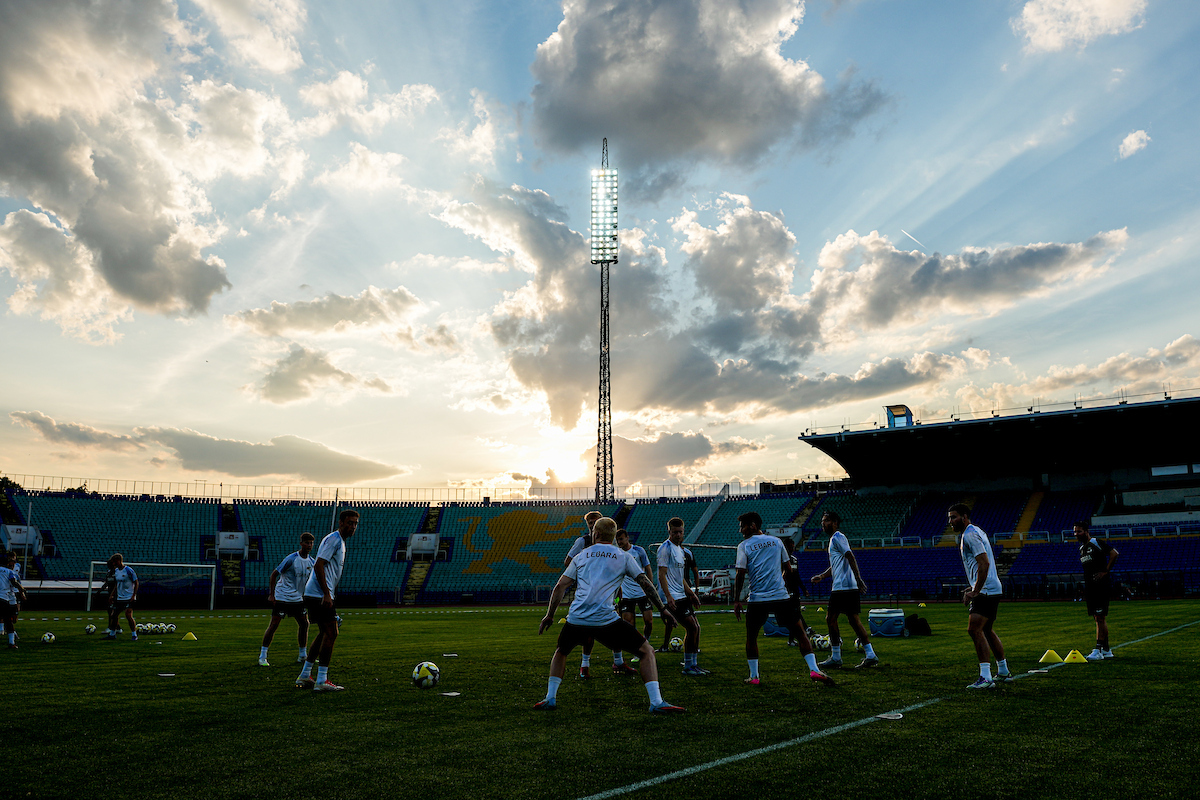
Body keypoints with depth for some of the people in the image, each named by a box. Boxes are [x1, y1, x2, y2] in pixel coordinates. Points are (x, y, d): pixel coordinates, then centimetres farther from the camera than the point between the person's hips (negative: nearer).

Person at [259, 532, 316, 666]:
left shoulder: (312, 561, 2)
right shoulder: (291, 559, -17)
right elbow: (274, 574, -10)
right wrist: (272, 594, -12)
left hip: (298, 599, 7)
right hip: (282, 597, -6)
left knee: (304, 623, 6)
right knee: (274, 624, -7)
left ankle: (303, 655, 18)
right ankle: (262, 657, 2)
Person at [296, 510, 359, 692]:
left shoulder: (340, 542, 19)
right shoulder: (333, 539, -12)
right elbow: (318, 565, -20)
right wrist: (327, 594, -23)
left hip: (315, 595, 10)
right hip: (320, 594, -10)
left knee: (324, 633, 16)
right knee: (331, 633, -9)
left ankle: (304, 676, 23)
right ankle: (321, 681, -5)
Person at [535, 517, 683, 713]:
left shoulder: (581, 555, 18)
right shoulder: (624, 557, 12)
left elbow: (560, 587, 17)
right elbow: (646, 583, 9)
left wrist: (549, 616, 24)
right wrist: (662, 609, 18)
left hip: (576, 619, 3)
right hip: (606, 620, -3)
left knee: (560, 651, 32)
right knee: (647, 652, 8)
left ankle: (550, 699, 24)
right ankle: (656, 703, -4)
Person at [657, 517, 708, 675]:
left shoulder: (680, 549, 18)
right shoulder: (665, 548, -11)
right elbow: (662, 575, -17)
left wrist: (691, 593, 25)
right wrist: (668, 596, -25)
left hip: (682, 596, 10)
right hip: (673, 598, -9)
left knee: (695, 628, 9)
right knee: (692, 627, -12)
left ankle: (694, 664, 19)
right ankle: (688, 667, -2)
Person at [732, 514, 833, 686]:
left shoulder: (744, 545, 1)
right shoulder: (776, 541, 11)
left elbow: (740, 575, -5)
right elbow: (788, 568, 15)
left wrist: (736, 601, -1)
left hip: (757, 600, -2)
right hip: (781, 597, 2)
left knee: (751, 637, 15)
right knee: (799, 633, 9)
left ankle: (754, 676, 12)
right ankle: (814, 670, -2)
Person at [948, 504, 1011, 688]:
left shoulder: (970, 535, -13)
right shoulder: (974, 532, 18)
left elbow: (984, 564, -22)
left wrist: (975, 591, -20)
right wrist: (972, 588, 20)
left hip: (986, 590, -11)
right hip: (992, 589, 11)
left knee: (974, 629, -16)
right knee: (986, 631, 19)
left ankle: (985, 677, -18)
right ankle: (1003, 672, 30)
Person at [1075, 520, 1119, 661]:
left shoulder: (1097, 543, -9)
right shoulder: (1081, 548, 17)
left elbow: (1114, 553, -19)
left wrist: (1105, 571, -18)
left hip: (1101, 585, -9)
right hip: (1090, 587, 9)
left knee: (1100, 618, -9)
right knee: (1099, 618, 12)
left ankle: (1098, 651, -9)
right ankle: (1106, 650, 18)